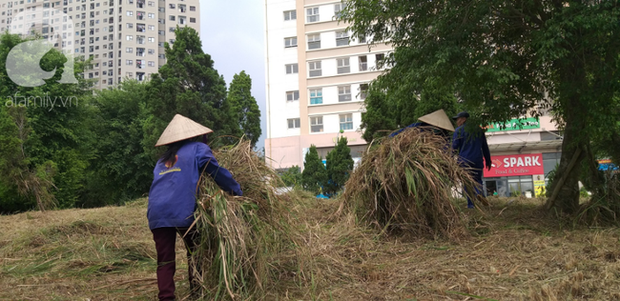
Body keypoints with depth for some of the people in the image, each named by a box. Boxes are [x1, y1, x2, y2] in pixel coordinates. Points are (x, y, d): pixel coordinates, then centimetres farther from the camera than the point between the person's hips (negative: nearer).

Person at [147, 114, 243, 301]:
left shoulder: (161, 161, 27)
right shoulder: (198, 149, 10)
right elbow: (218, 173, 5)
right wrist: (238, 192, 13)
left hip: (156, 214, 5)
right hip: (182, 211, -4)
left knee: (165, 260, 7)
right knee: (195, 252, 13)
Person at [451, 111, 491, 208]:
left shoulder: (459, 130, -3)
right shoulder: (479, 130, 11)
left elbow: (455, 147, -9)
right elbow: (485, 147, 15)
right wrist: (488, 160, 20)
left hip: (464, 161, -3)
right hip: (477, 160, 3)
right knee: (477, 180, 14)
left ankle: (470, 204, 2)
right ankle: (479, 193, -17)